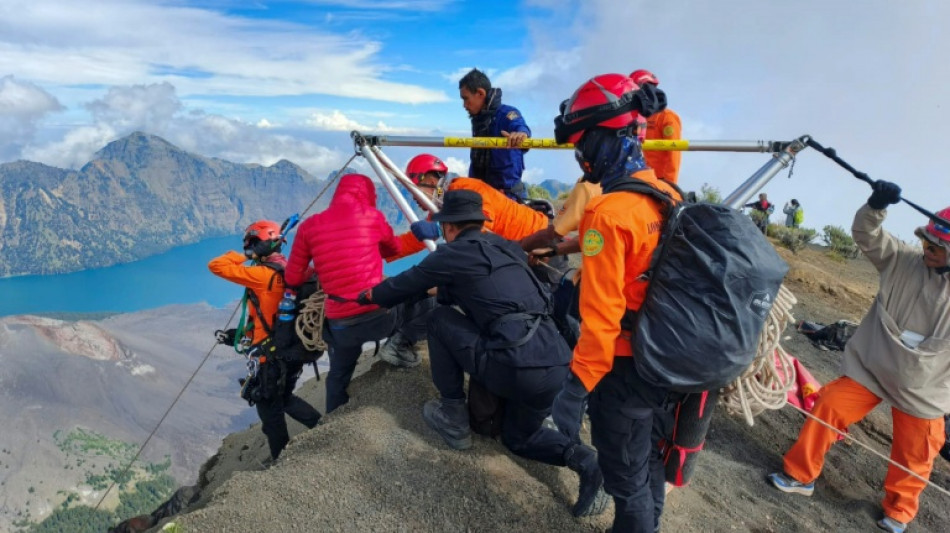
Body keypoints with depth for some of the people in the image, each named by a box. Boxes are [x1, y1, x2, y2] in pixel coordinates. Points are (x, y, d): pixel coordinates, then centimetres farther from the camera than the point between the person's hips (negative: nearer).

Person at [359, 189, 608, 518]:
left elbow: (406, 284, 16)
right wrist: (443, 288, 49)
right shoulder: (506, 247, 22)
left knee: (439, 319, 12)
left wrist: (368, 296, 35)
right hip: (557, 366, 8)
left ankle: (453, 417, 18)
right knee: (518, 438, 30)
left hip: (516, 367, -8)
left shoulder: (454, 252, 2)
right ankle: (579, 457, 4)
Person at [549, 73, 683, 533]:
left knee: (625, 476, 13)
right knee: (650, 460, 27)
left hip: (626, 369, -8)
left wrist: (578, 385, -20)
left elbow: (601, 314, -26)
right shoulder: (670, 197, 1)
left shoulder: (608, 213, -24)